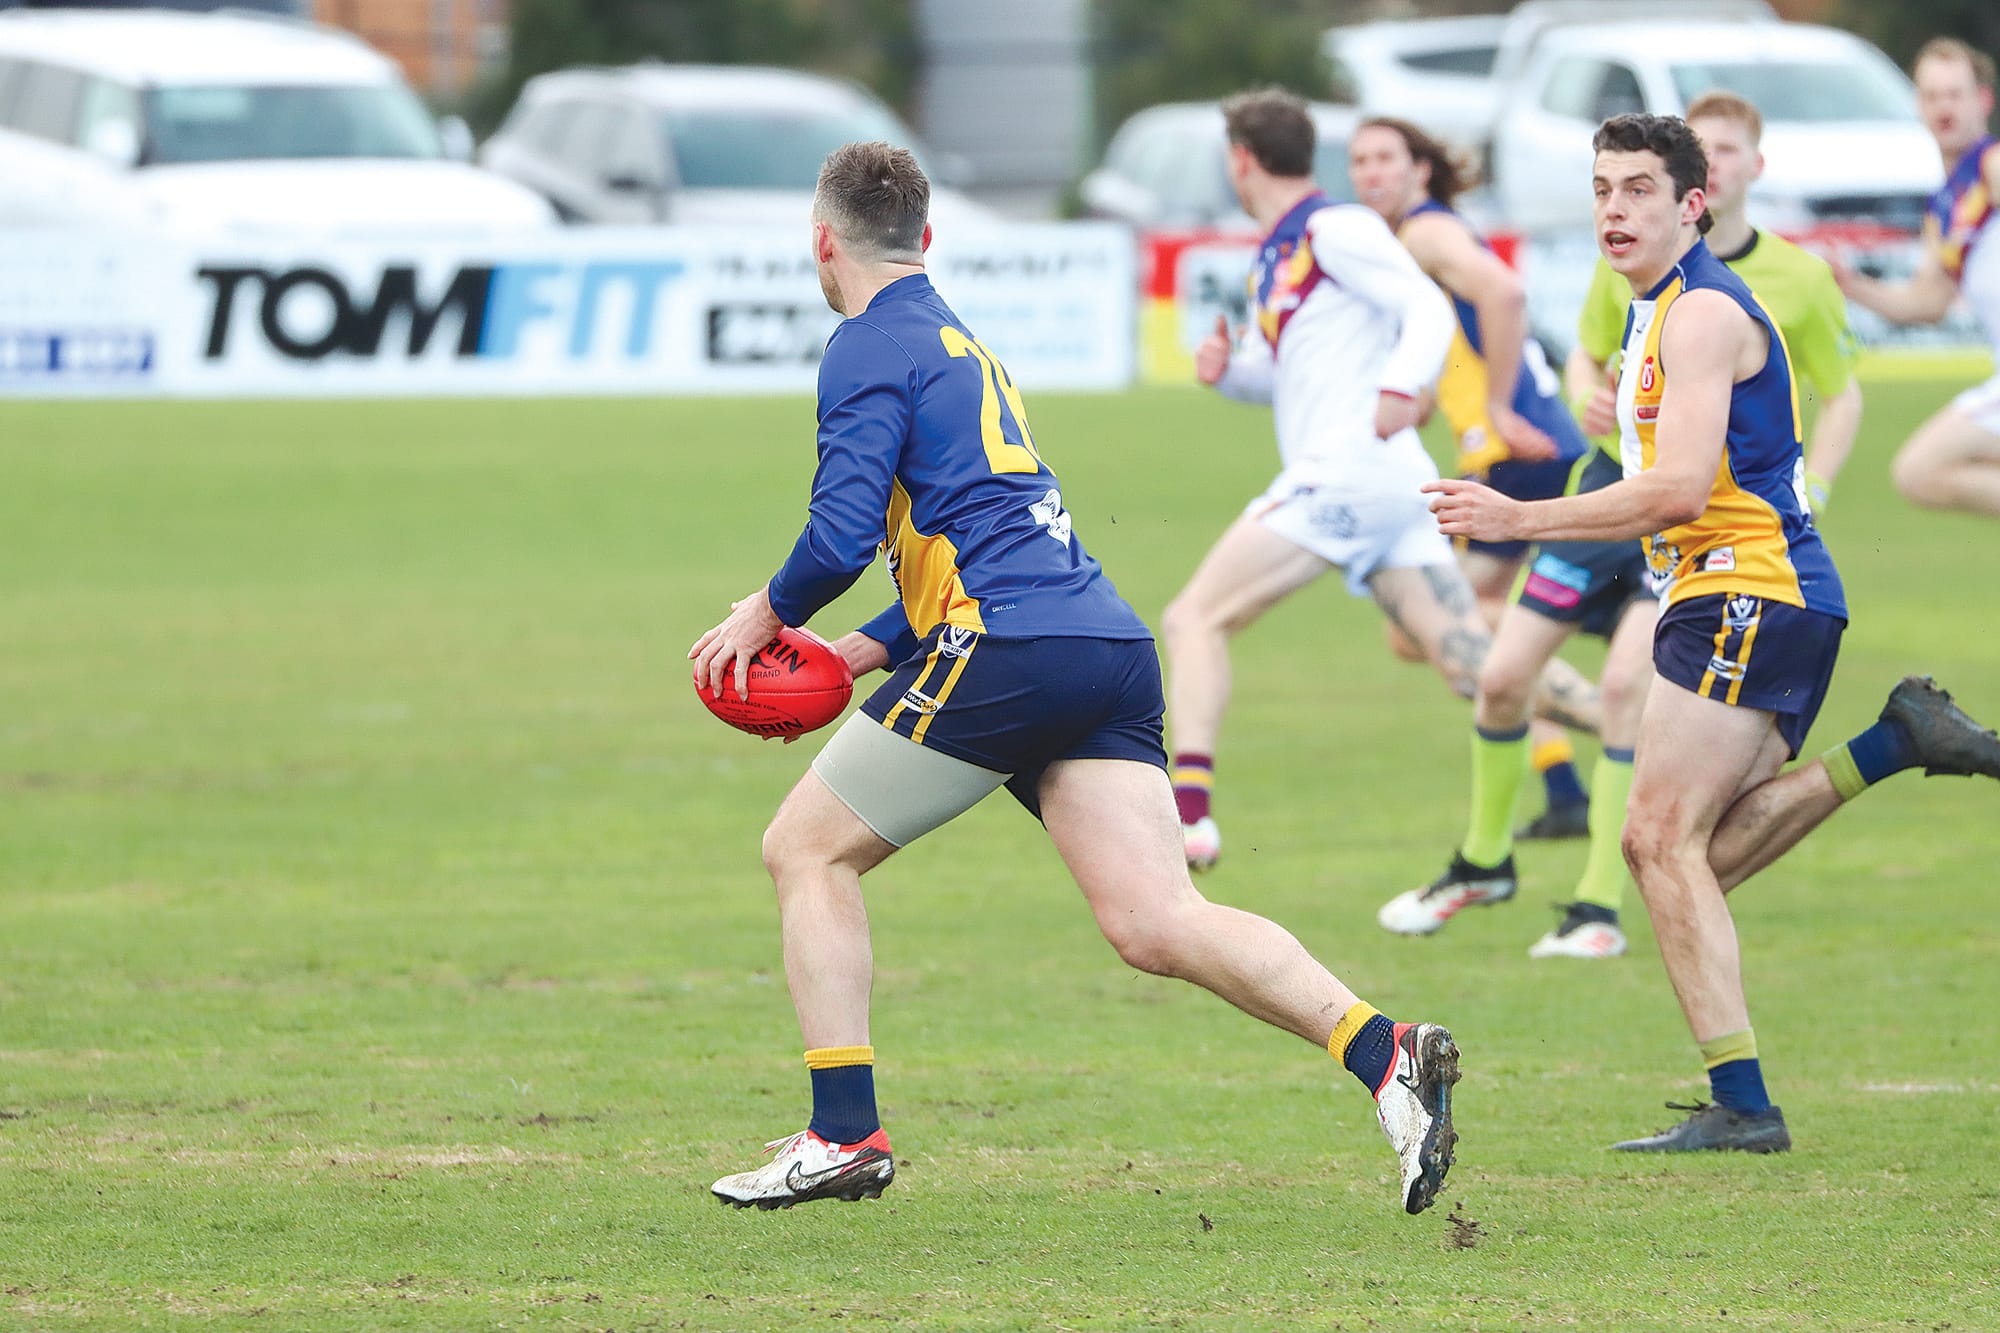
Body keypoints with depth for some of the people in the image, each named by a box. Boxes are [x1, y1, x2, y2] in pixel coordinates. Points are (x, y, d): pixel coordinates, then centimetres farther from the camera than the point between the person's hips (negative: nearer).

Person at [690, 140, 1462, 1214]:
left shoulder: (871, 349, -1)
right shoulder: (957, 344, 29)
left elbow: (842, 534, -12)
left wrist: (768, 614, 6)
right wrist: (873, 647, 27)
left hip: (1009, 648, -8)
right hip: (1109, 649, 8)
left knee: (805, 848, 8)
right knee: (1156, 924, -5)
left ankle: (844, 1134, 3)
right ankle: (1381, 1052, -24)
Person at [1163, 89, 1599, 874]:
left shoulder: (1335, 230, -3)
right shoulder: (1274, 257, 25)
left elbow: (1428, 310, -14)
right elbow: (1276, 377, 35)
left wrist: (1401, 385, -33)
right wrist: (1227, 368, 12)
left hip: (1347, 476, -9)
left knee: (1196, 618, -7)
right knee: (1475, 666, -2)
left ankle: (1188, 810, -19)